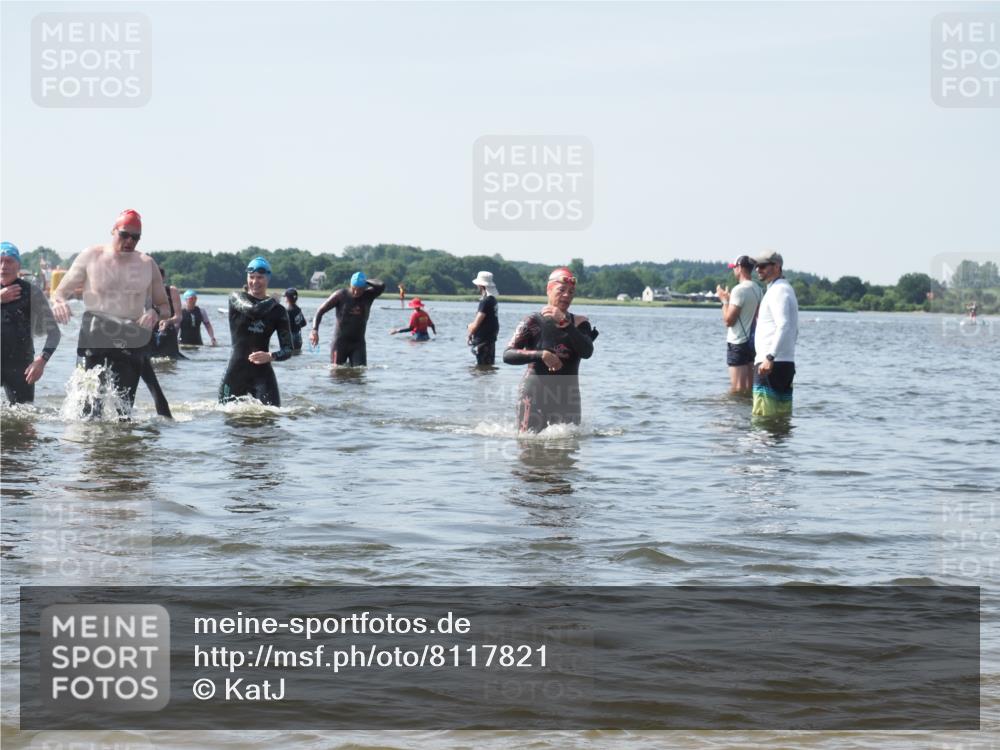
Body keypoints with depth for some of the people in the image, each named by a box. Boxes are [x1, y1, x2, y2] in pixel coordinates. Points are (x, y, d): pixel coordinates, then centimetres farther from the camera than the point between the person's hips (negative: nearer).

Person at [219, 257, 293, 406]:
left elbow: (287, 350, 1)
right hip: (236, 372, -1)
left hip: (262, 373, 1)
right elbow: (252, 310, -20)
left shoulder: (278, 311, 5)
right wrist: (271, 301, -2)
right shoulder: (237, 298, 3)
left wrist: (271, 356, -19)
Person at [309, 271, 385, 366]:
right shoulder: (340, 295, -6)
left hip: (358, 344, 2)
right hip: (340, 342, -2)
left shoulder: (368, 295, 0)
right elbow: (321, 311, -5)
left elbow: (381, 286, -20)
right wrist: (315, 330, -18)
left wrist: (366, 281, -7)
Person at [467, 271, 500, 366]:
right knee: (489, 365, 15)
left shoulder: (485, 301, -18)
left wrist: (470, 334, -1)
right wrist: (472, 326, 7)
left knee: (483, 366, -5)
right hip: (491, 338, 9)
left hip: (483, 339, -9)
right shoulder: (493, 299, 11)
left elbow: (477, 322, -18)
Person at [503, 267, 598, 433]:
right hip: (534, 394, -3)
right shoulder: (533, 322, -3)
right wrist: (541, 355, -26)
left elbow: (587, 352, -14)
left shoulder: (579, 323, 5)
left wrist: (565, 323, -21)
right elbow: (508, 355, -12)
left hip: (567, 397, 3)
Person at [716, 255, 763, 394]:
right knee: (749, 387, 11)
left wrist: (724, 300, -5)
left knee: (737, 389, -8)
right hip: (752, 340, 8)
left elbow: (728, 320, -16)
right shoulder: (758, 290, 10)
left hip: (738, 343, -8)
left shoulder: (739, 290, -16)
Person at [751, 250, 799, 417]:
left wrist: (769, 357, -30)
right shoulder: (786, 289, 23)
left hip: (771, 364, -11)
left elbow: (784, 327, -24)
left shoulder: (777, 291, -10)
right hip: (787, 362, 11)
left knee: (762, 415, -13)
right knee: (782, 415, 9)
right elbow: (794, 331, 29)